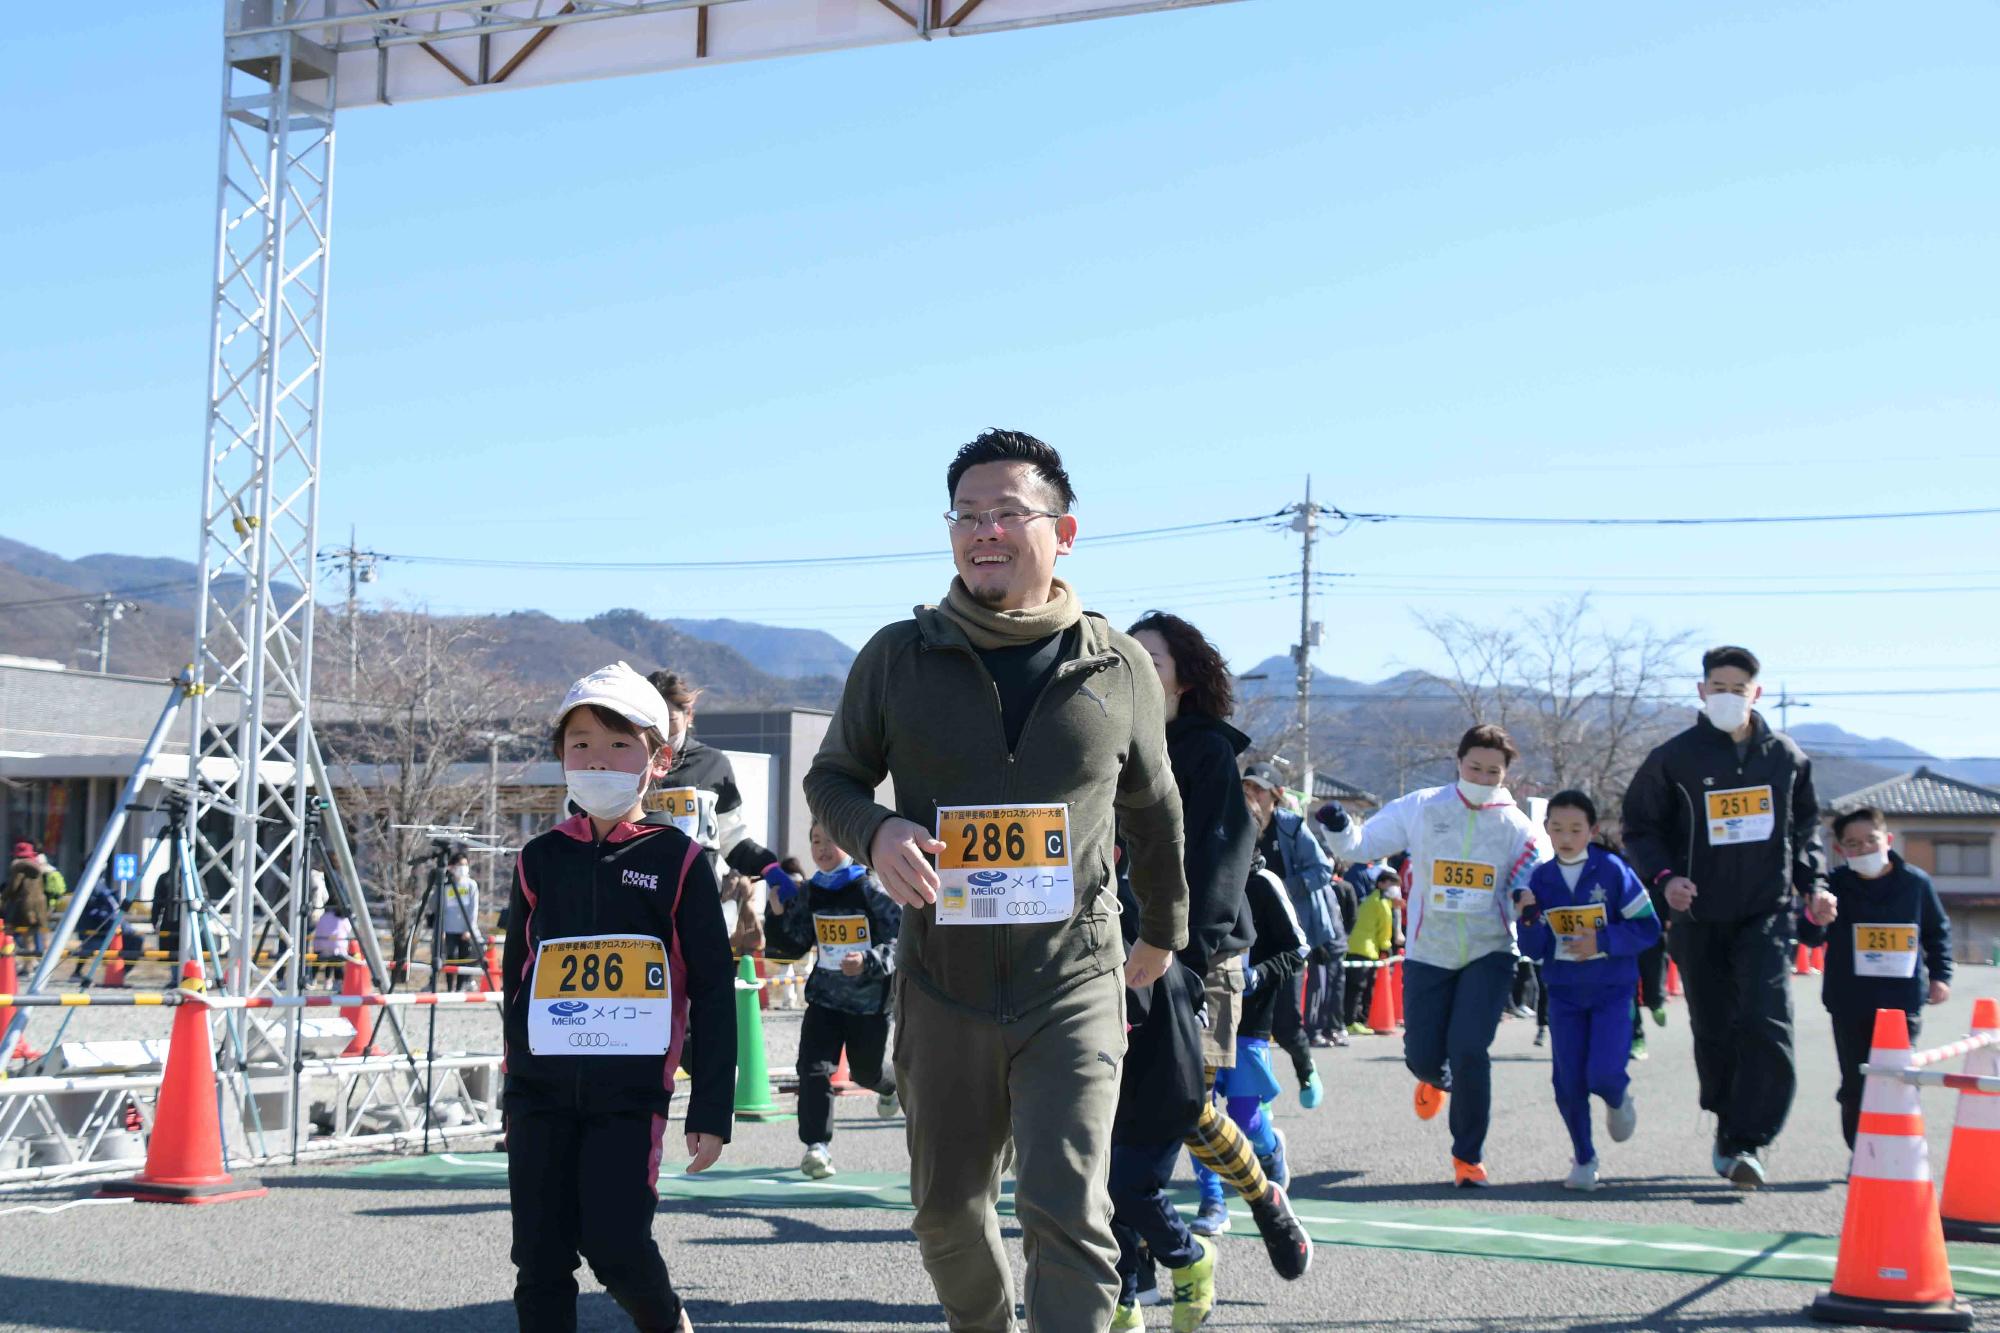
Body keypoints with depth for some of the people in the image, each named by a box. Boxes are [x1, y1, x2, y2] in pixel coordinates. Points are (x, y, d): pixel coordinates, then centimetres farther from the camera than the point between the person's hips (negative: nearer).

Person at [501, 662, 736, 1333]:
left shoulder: (678, 860, 0)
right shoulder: (540, 861, 9)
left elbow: (714, 992, 0)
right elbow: (516, 983, 17)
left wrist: (711, 1111, -3)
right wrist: (516, 1097, 16)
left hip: (631, 1089, -3)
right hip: (544, 1092, 4)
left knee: (615, 1245, -10)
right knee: (540, 1259, 3)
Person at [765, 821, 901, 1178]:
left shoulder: (871, 888, -12)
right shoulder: (810, 893, 2)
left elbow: (899, 941, -15)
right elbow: (795, 947, 4)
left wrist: (868, 960, -32)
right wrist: (779, 913, -12)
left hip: (870, 999, -3)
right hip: (824, 997, 3)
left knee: (867, 1072, 16)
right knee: (814, 1067, -16)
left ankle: (890, 1085, 53)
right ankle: (817, 1145, -12)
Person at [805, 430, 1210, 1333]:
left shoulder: (1120, 671, 1)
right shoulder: (898, 658, 0)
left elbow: (1152, 811, 17)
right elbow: (831, 777, 11)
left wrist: (1164, 930, 28)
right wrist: (874, 831, -13)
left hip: (1073, 986, -2)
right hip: (942, 987, 2)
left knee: (1065, 1211, -13)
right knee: (948, 1210, 15)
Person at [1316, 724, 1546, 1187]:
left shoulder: (1517, 827, -1)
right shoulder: (1420, 809, -4)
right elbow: (1360, 845, -1)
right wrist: (1339, 827, -22)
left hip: (1488, 954, -1)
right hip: (1428, 953, 1)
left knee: (1468, 1049, -16)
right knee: (1422, 1056, 3)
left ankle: (1468, 1156, 2)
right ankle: (1437, 1079, 45)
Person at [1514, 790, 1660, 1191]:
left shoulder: (1613, 871, -9)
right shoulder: (1540, 879, 0)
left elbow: (1648, 928, -8)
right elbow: (1534, 951, 0)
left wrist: (1603, 940, -20)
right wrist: (1529, 918, -19)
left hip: (1612, 991, -3)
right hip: (1564, 993, 3)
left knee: (1603, 1074, -15)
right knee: (1569, 1081, 2)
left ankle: (1618, 1100, 22)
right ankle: (1584, 1160, 21)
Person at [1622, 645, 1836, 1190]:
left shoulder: (1785, 756, 7)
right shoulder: (1675, 758, 0)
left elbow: (1805, 826, 20)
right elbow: (1640, 828, 6)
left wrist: (1813, 883, 7)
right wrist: (1664, 877, -11)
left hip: (1767, 912, 0)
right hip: (1699, 918, 0)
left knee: (1766, 1023, -16)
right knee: (1714, 1032, 5)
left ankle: (1745, 1143, -14)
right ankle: (1729, 1127, 26)